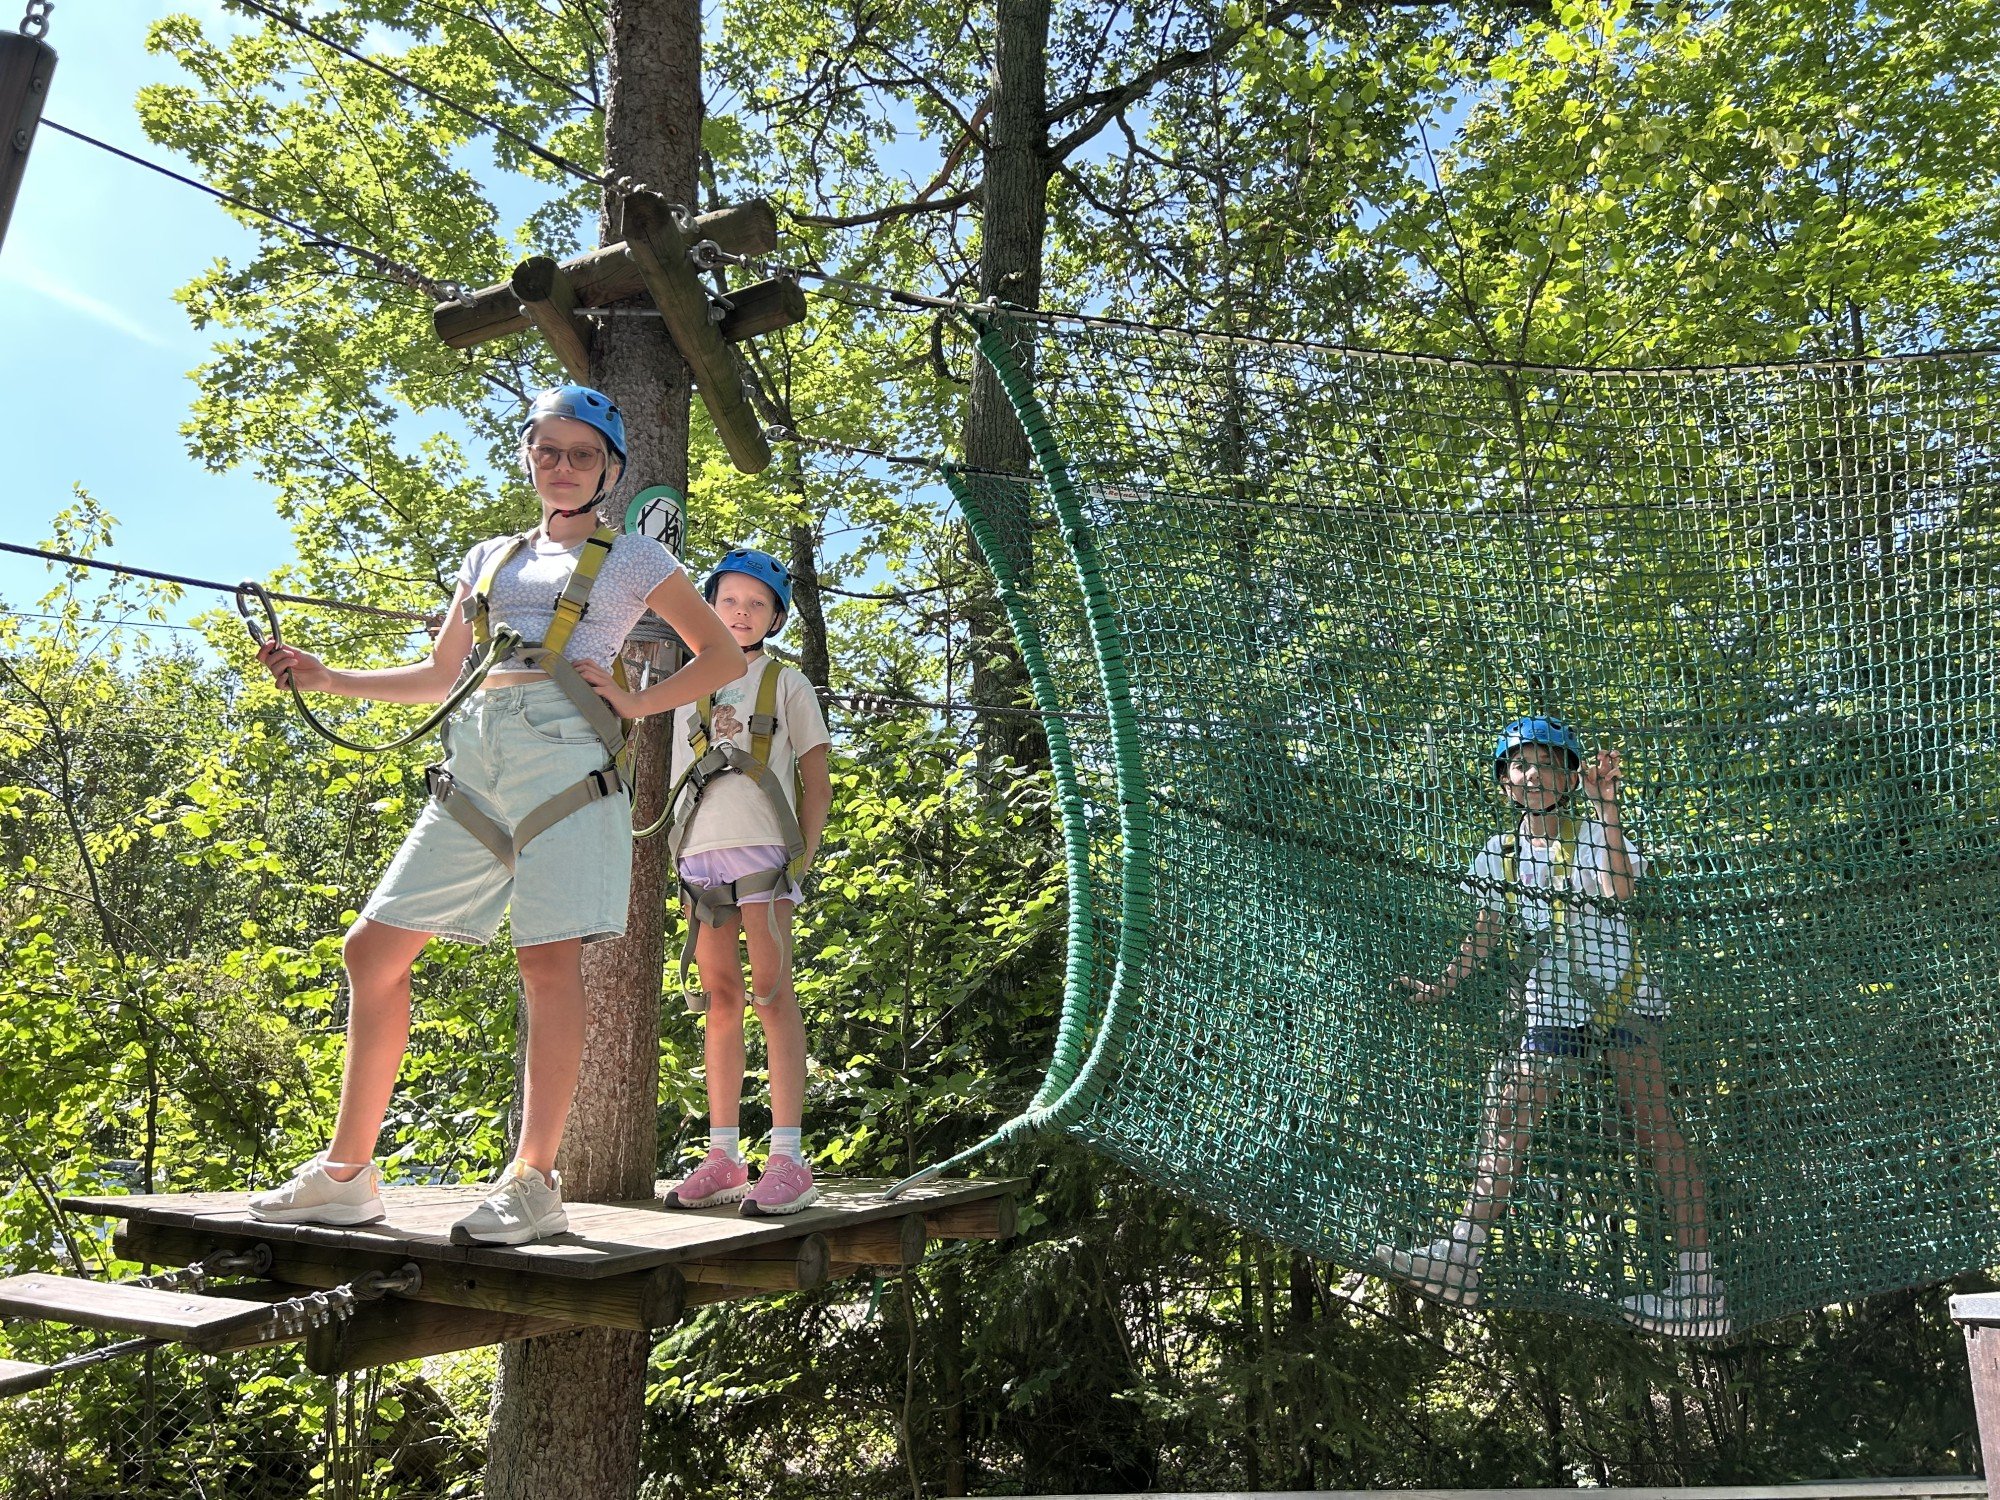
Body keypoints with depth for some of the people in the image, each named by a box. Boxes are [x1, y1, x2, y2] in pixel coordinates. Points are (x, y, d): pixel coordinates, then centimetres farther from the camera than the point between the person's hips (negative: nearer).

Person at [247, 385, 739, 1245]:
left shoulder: (632, 559, 11)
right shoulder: (491, 559, 24)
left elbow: (721, 656, 9)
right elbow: (438, 676, 28)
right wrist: (326, 678, 18)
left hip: (564, 756, -5)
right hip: (475, 760, 6)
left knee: (548, 960, -13)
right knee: (375, 948, 1)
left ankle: (535, 1183, -5)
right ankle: (346, 1174, 10)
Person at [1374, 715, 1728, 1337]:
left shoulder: (1592, 832, -3)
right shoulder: (1501, 852, 12)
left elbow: (1619, 887, -24)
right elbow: (1486, 932, 20)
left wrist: (1606, 802, -27)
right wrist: (1443, 985, 14)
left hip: (1619, 997, -5)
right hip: (1551, 1012, 5)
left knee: (1652, 1125, -12)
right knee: (1507, 1113, -6)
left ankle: (1699, 1286, -10)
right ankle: (1461, 1256, -7)